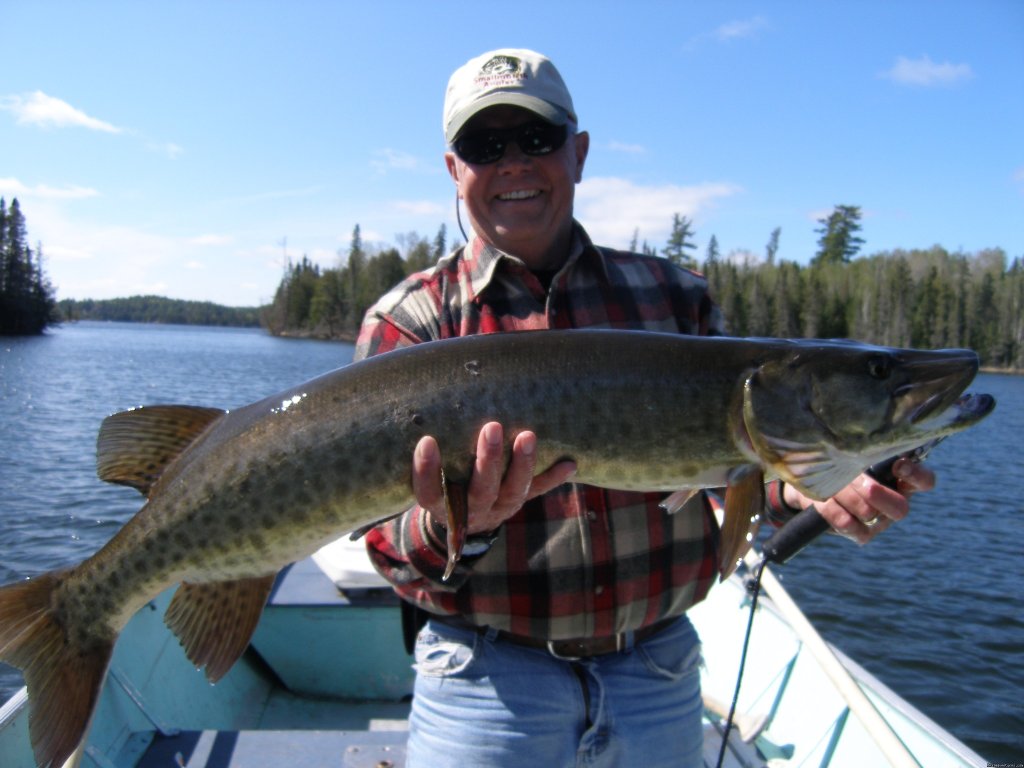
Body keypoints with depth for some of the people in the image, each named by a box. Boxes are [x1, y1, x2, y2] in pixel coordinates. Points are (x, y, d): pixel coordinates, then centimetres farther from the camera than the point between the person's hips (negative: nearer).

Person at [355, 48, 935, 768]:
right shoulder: (407, 320, -6)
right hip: (489, 682, -2)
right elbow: (392, 546, -9)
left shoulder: (672, 294, 2)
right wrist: (459, 527, -30)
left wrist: (800, 485, -13)